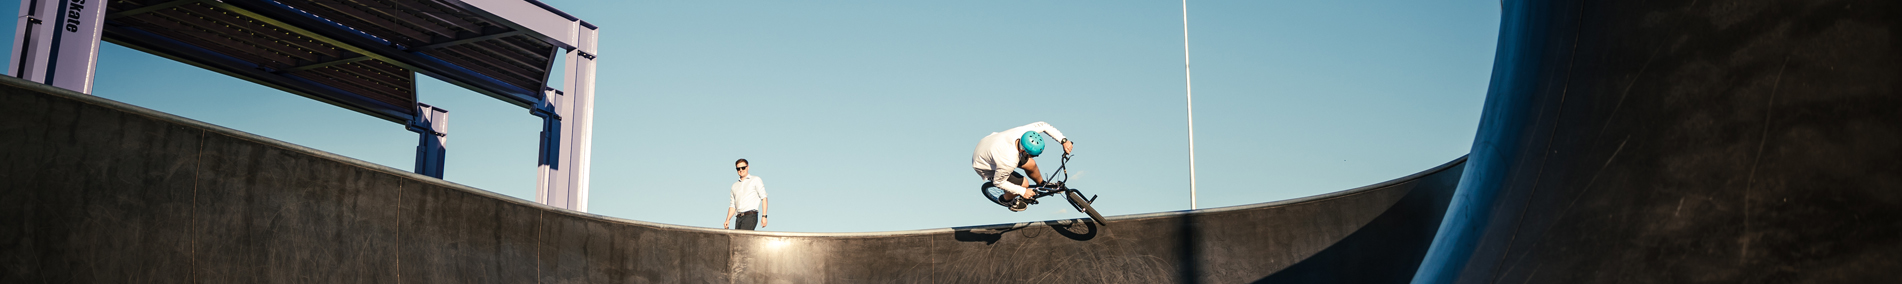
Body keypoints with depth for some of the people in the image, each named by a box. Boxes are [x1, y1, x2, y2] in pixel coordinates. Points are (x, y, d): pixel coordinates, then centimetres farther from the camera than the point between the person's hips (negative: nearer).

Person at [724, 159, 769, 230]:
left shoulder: (756, 180, 9)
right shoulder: (735, 186, 22)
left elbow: (764, 198, 1)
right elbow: (732, 206, 21)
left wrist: (764, 216, -9)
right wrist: (727, 220, 5)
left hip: (751, 215, -5)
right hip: (739, 217, 5)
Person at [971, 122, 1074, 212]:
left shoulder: (1022, 132, -30)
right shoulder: (1009, 163, -43)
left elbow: (1043, 125, -10)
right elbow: (998, 182, -24)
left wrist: (1064, 140, -17)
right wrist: (1023, 192, -15)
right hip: (984, 166, -6)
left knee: (1030, 165, 7)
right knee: (1024, 184, -7)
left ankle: (1043, 185, 40)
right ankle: (1006, 199, 25)